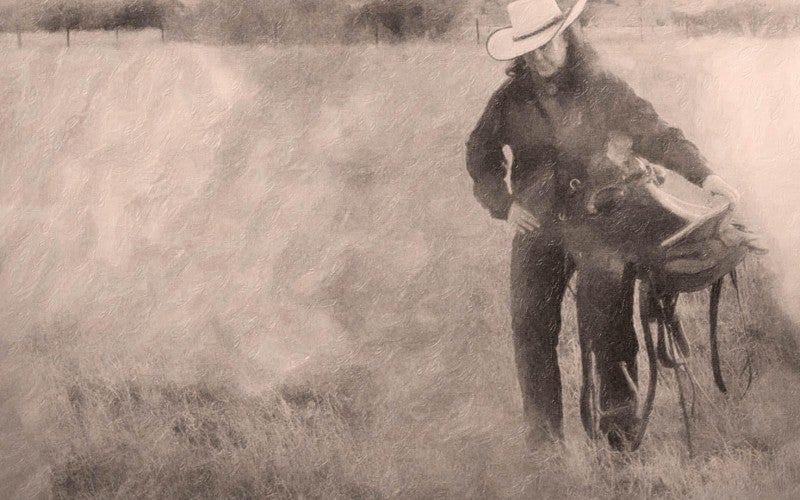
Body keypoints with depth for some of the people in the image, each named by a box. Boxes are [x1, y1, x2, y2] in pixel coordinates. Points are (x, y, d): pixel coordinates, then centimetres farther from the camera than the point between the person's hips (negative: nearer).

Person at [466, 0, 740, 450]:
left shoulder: (603, 91, -1)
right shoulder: (510, 100, 4)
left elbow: (656, 135, -4)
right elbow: (480, 159, 10)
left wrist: (703, 174, -17)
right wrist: (505, 203, -7)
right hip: (537, 229, 2)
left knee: (607, 328, -11)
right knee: (531, 330, 1)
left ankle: (621, 427, 0)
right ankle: (544, 436, 12)